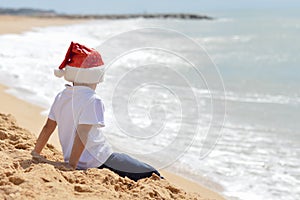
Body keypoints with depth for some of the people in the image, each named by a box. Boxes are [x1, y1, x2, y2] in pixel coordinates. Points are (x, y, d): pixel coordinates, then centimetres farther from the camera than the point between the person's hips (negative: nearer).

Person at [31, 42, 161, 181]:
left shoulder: (61, 97, 6)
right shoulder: (92, 101, -17)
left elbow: (48, 127, 11)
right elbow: (82, 134, -23)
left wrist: (35, 154, 20)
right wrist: (71, 166, -22)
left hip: (80, 163, 9)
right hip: (98, 161, -9)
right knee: (151, 175, -4)